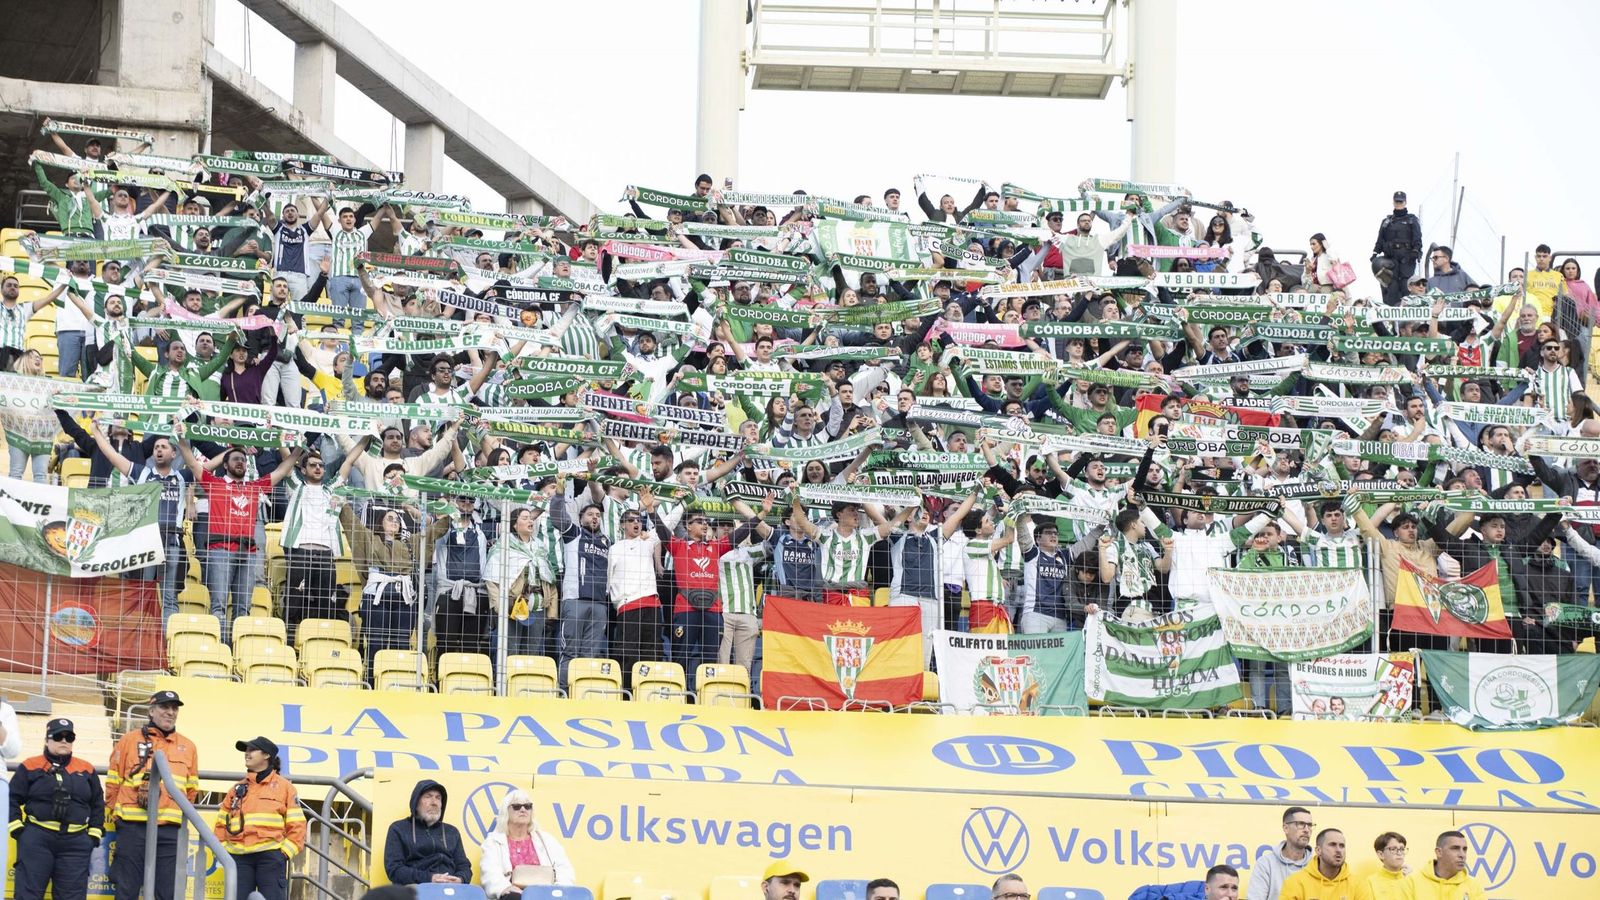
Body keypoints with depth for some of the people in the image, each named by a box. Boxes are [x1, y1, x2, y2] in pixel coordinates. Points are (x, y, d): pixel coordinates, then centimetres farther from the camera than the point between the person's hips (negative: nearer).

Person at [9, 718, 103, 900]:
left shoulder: (86, 770, 12)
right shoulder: (30, 767, 4)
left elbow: (97, 804, 18)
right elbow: (12, 798, 6)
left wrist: (94, 834, 9)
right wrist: (17, 828, -3)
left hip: (76, 842, 2)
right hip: (36, 839, -2)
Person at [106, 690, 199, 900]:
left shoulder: (187, 747, 13)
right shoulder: (130, 740, 5)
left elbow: (191, 790, 19)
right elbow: (113, 784, 7)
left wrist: (178, 816, 13)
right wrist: (111, 822, 7)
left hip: (169, 832, 2)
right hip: (132, 828, -2)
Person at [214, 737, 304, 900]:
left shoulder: (283, 786, 10)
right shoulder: (238, 788, 20)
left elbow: (296, 824, 4)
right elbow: (221, 823, 18)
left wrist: (287, 850, -7)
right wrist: (222, 848, 4)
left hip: (271, 856, -4)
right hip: (238, 857, 4)